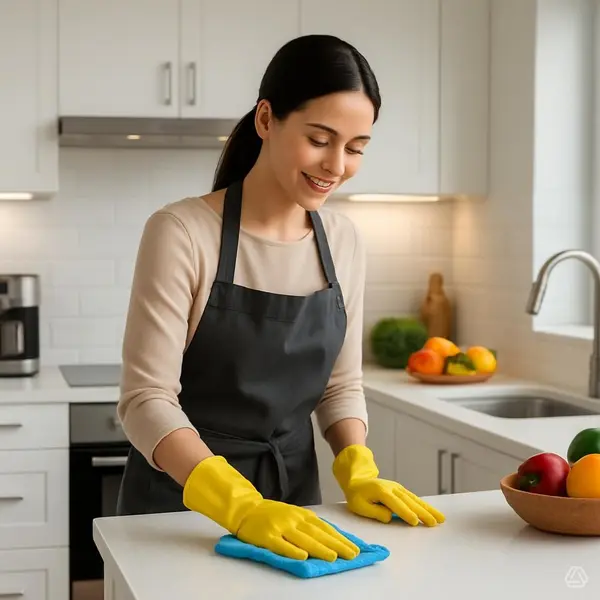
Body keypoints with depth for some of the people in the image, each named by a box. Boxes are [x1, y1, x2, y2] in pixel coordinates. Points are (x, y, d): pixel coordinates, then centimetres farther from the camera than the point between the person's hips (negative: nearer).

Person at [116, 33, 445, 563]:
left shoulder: (344, 241, -1)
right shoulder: (182, 232, -18)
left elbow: (341, 385, 6)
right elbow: (146, 399, -21)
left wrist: (359, 474, -12)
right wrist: (240, 504, -33)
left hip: (295, 495, 5)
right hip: (182, 496, -4)